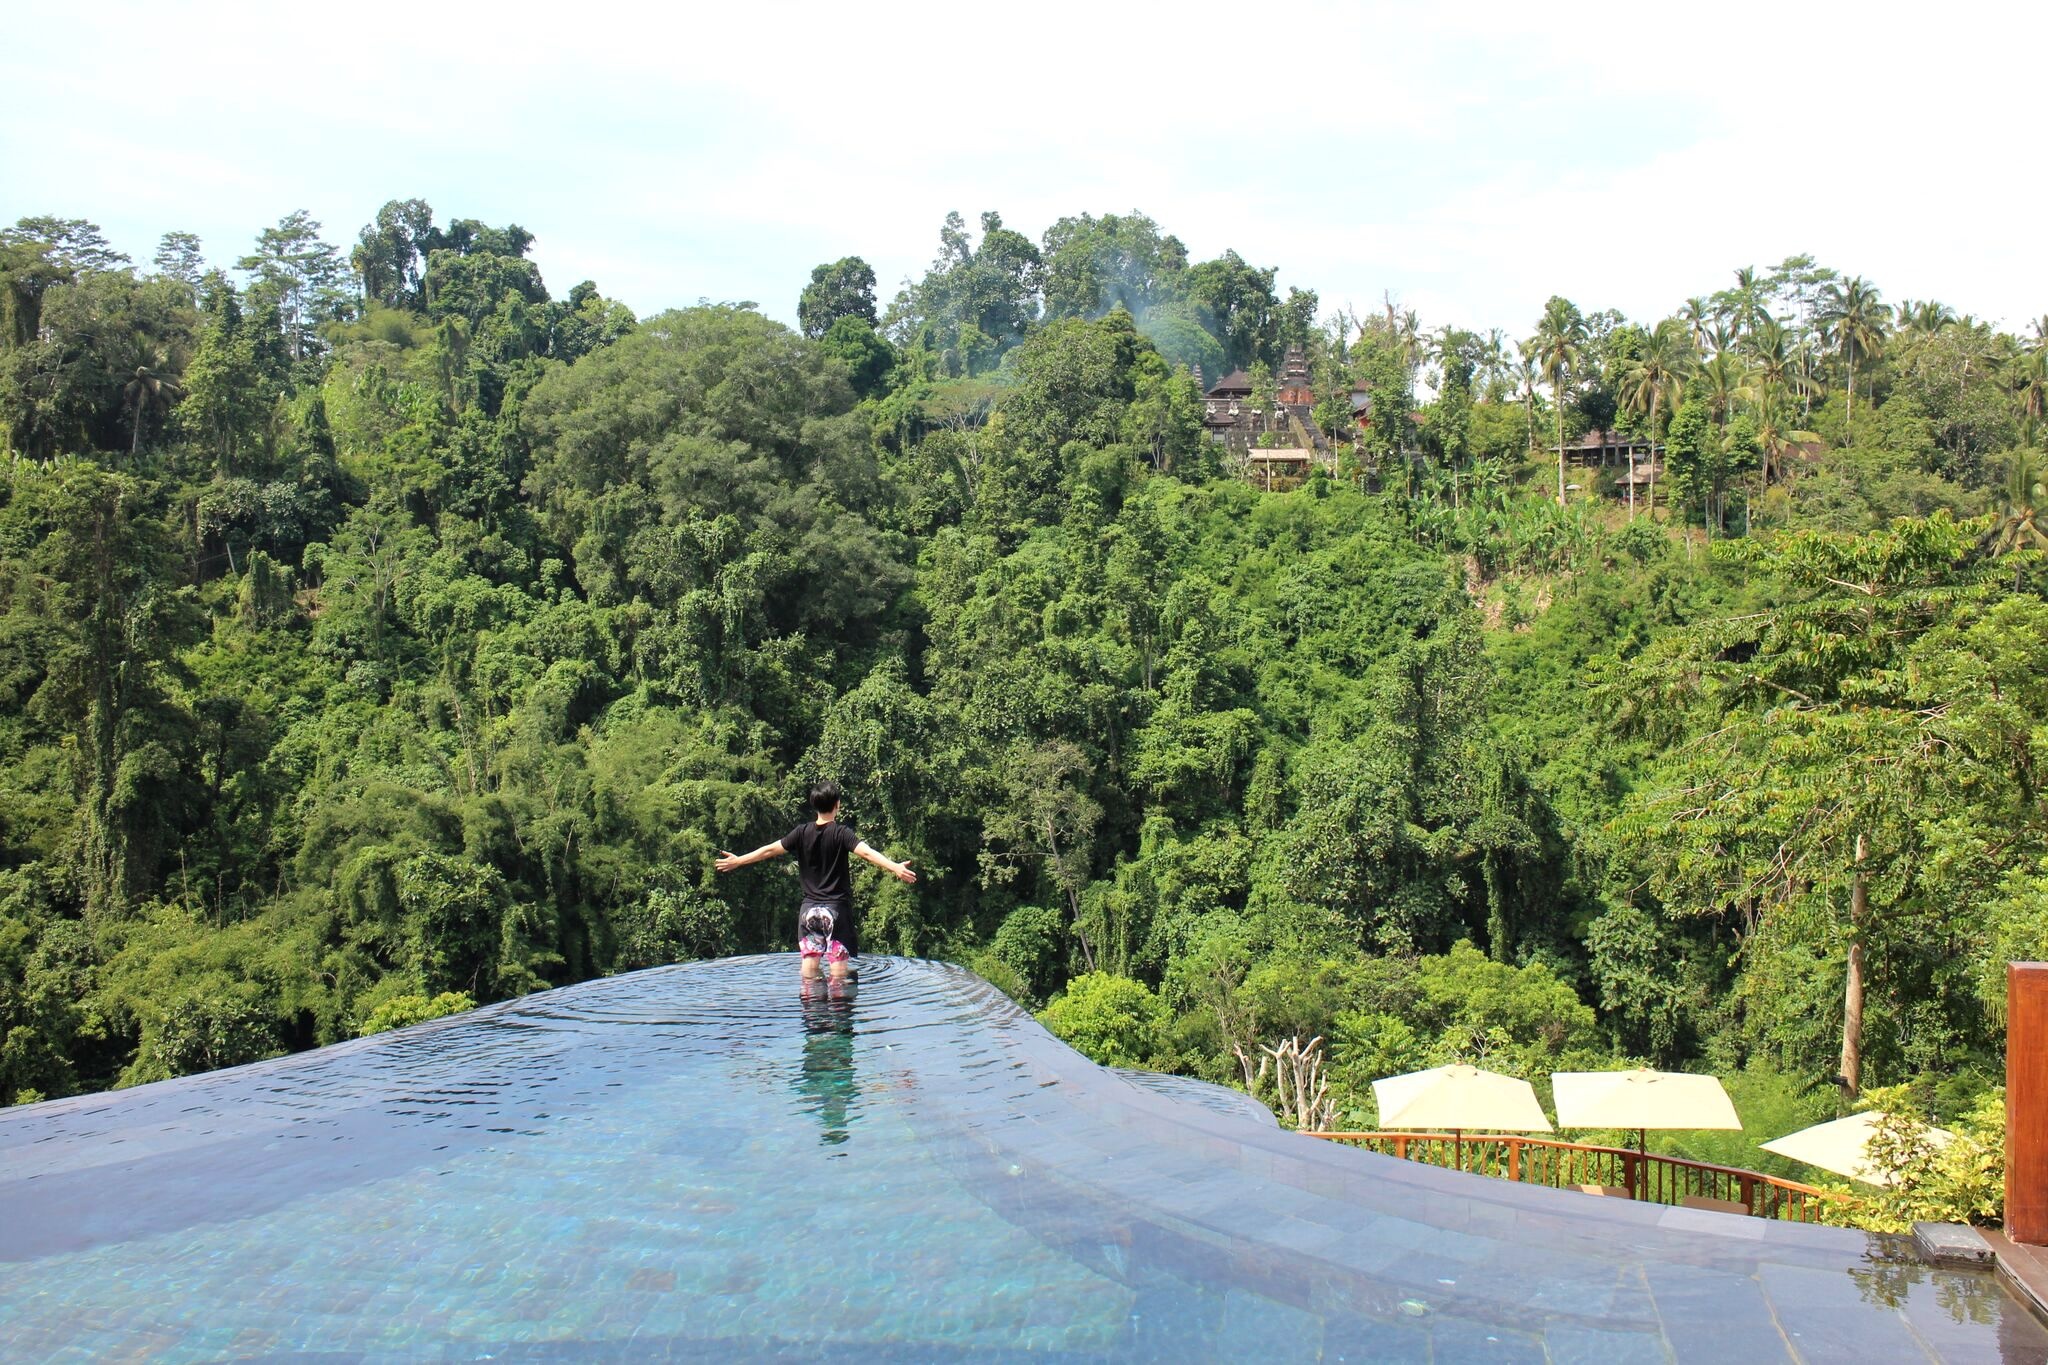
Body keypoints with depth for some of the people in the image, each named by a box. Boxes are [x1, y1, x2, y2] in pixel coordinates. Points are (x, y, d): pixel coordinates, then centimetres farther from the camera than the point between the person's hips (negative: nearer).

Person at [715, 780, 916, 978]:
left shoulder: (802, 832, 3)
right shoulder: (841, 833, -8)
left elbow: (770, 850, 8)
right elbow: (867, 852, -23)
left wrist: (737, 860, 19)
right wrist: (894, 867, -34)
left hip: (809, 908, 4)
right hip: (836, 907, -4)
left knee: (810, 965, 7)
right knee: (839, 967, -3)